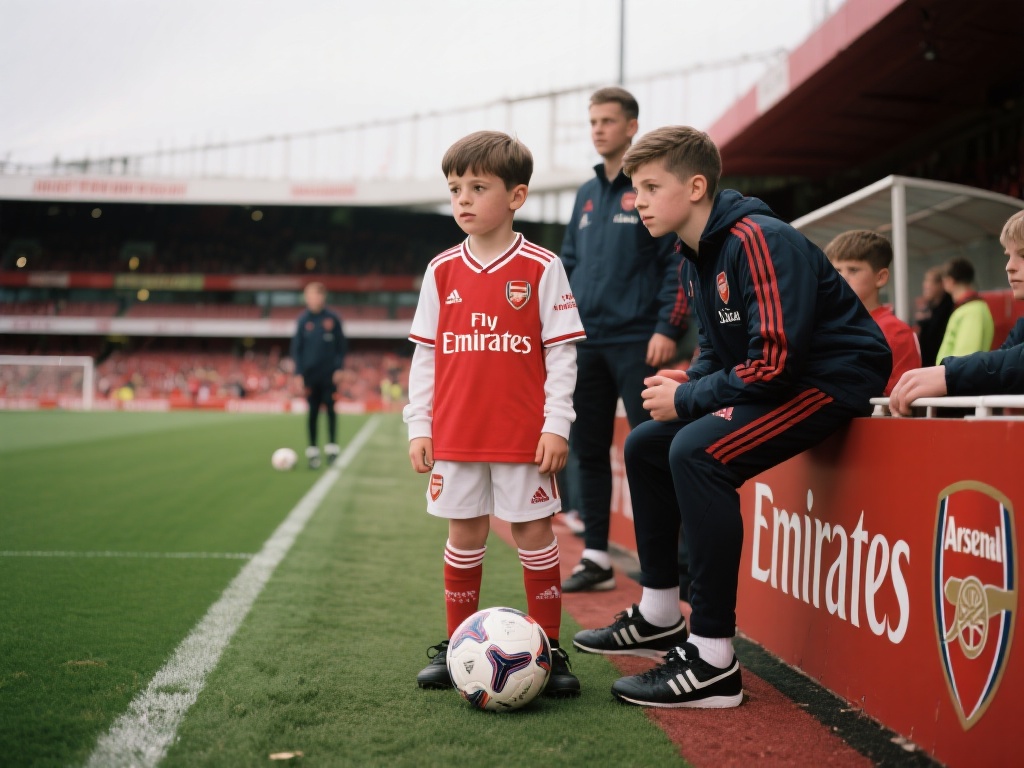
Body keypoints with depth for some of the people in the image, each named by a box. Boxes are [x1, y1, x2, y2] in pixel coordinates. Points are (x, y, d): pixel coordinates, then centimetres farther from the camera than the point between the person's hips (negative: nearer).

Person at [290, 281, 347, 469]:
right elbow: (296, 347, 3)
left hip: (330, 373, 0)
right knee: (313, 411, 3)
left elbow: (342, 345, 5)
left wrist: (340, 368, -3)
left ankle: (332, 446, 8)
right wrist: (298, 373, -3)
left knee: (330, 409, 0)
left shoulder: (332, 319, 1)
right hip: (310, 374, 0)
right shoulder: (303, 320, 2)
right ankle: (312, 450, 9)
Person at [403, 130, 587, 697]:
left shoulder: (541, 268, -4)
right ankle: (457, 645, 22)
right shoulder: (442, 271, 5)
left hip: (525, 435, -3)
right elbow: (424, 354, 9)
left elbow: (561, 352, -4)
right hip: (456, 434, 3)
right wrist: (418, 427, 4)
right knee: (464, 534, 11)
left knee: (534, 532, 4)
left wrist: (557, 424, -9)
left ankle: (550, 649, 15)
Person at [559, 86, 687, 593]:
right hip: (586, 342, 7)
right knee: (588, 450, 8)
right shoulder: (587, 195, 17)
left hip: (637, 341, -7)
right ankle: (595, 557, 16)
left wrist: (667, 329, -16)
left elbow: (678, 262, -9)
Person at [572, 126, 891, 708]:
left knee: (697, 452, -30)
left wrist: (687, 399, -18)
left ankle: (714, 662, -25)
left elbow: (776, 360, -29)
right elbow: (719, 348, 18)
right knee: (646, 445, 12)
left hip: (833, 380, -10)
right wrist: (685, 382, -4)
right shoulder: (698, 255, 8)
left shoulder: (759, 240, -22)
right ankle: (660, 617, 21)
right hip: (774, 378, 11)